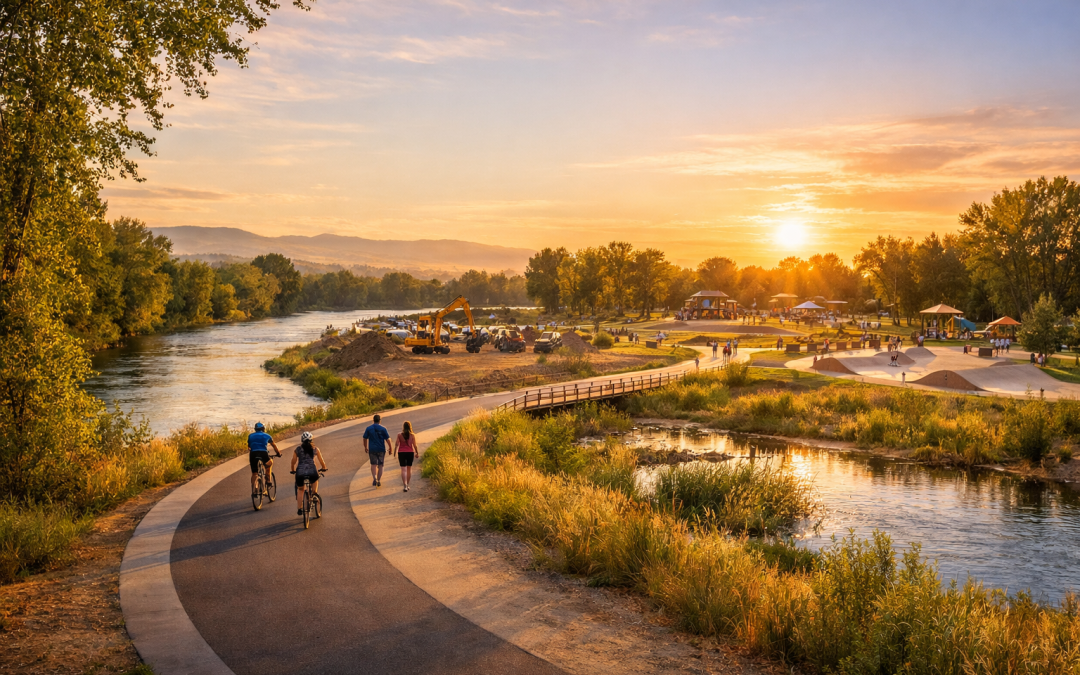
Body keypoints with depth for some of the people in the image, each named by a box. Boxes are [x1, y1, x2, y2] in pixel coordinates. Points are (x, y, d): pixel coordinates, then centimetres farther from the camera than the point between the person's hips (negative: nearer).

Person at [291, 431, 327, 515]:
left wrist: (292, 470, 34)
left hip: (300, 472, 0)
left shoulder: (297, 449, 13)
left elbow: (293, 461, 17)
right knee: (315, 479, 37)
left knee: (300, 490, 22)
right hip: (312, 471, 0)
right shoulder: (315, 449, 12)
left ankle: (299, 509, 19)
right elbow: (321, 460, 19)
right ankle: (314, 493, 26)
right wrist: (324, 468, 37)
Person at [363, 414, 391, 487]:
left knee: (373, 464, 7)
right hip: (381, 449, 0)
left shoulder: (368, 429, -2)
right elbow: (387, 439, -6)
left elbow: (365, 439, 5)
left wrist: (365, 447, 19)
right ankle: (379, 481, 11)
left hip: (372, 449, 0)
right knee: (380, 465, 10)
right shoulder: (383, 429, -6)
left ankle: (374, 478, -15)